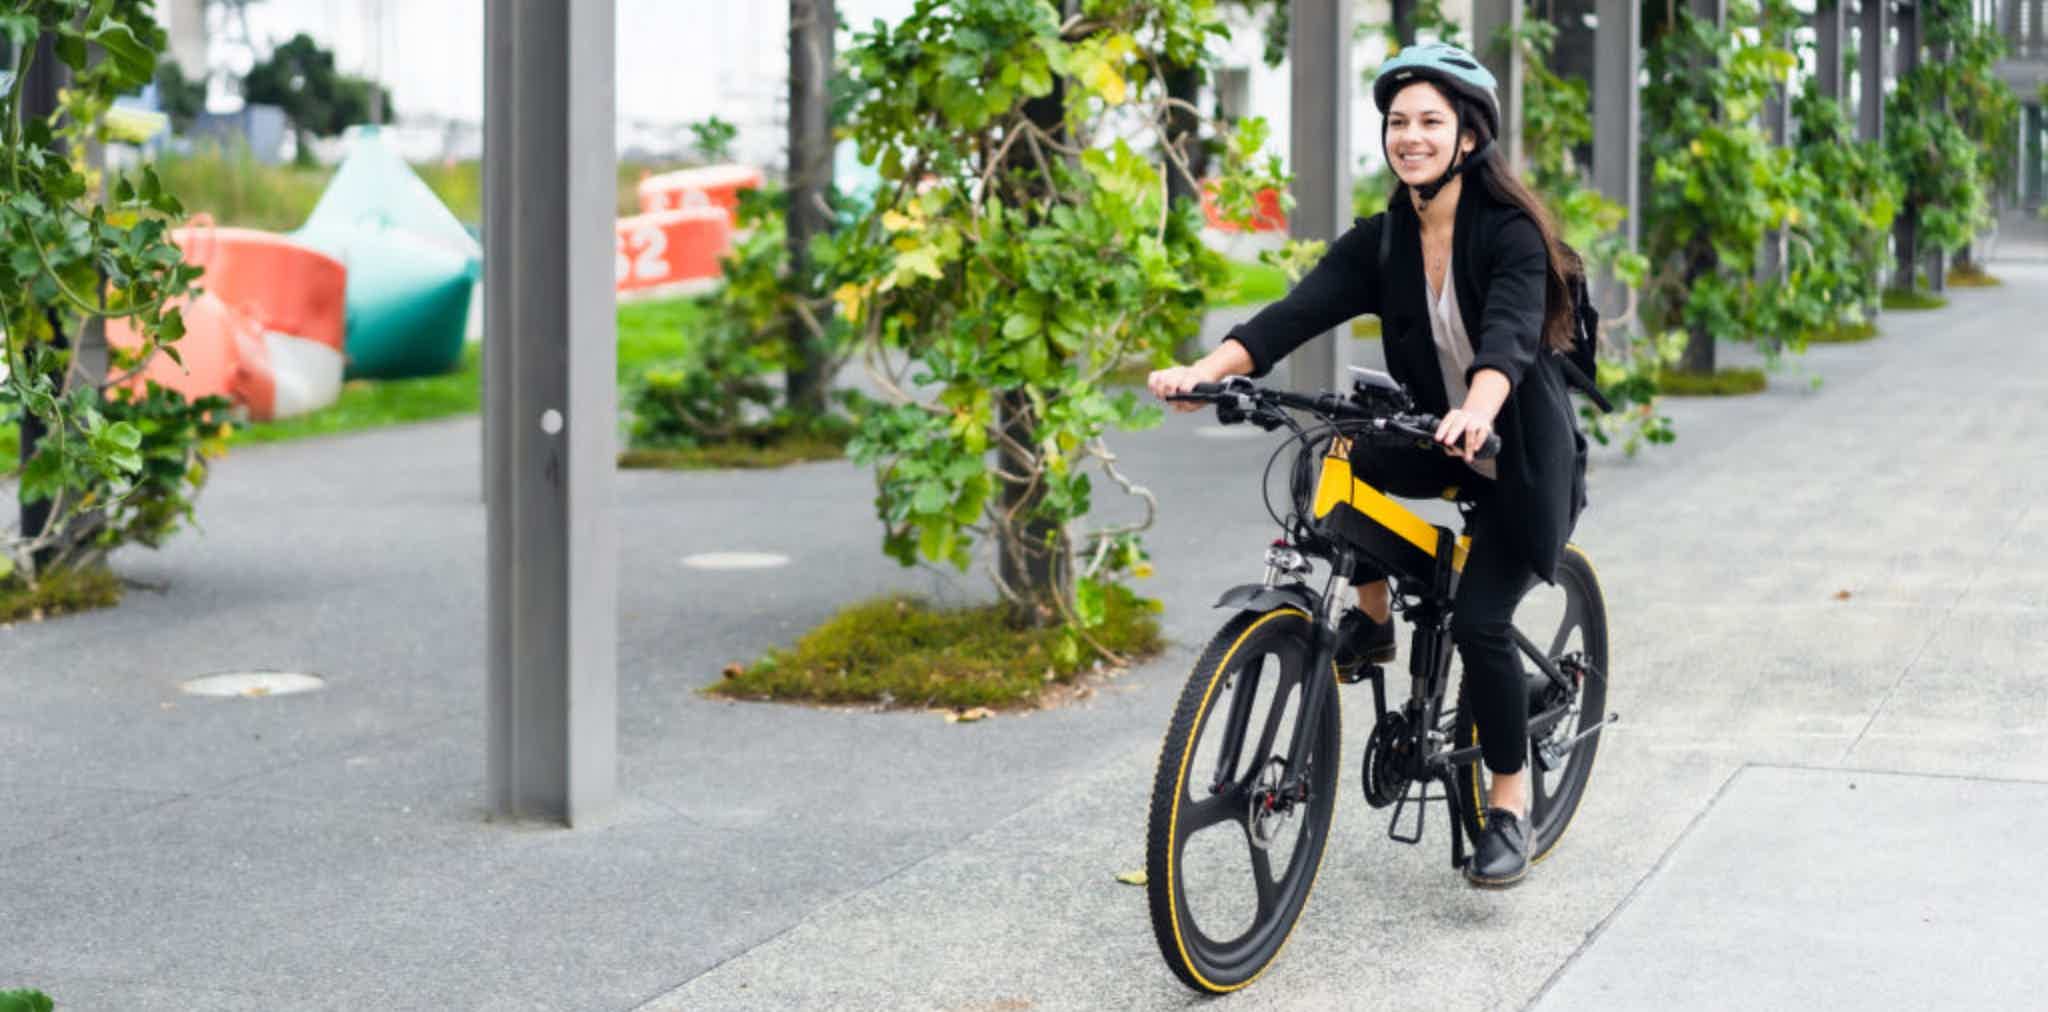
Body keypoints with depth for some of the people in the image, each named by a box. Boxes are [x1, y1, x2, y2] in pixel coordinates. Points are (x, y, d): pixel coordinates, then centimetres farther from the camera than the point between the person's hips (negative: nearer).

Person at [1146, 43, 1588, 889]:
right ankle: (1372, 618, 1)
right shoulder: (1381, 242, -4)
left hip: (1522, 455, -5)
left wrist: (1478, 408, -58)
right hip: (1434, 441, 5)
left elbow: (1510, 332, -37)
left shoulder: (1511, 233, -18)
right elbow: (1298, 312, -19)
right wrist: (1206, 368, -37)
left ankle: (1510, 806, 2)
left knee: (1478, 621, -17)